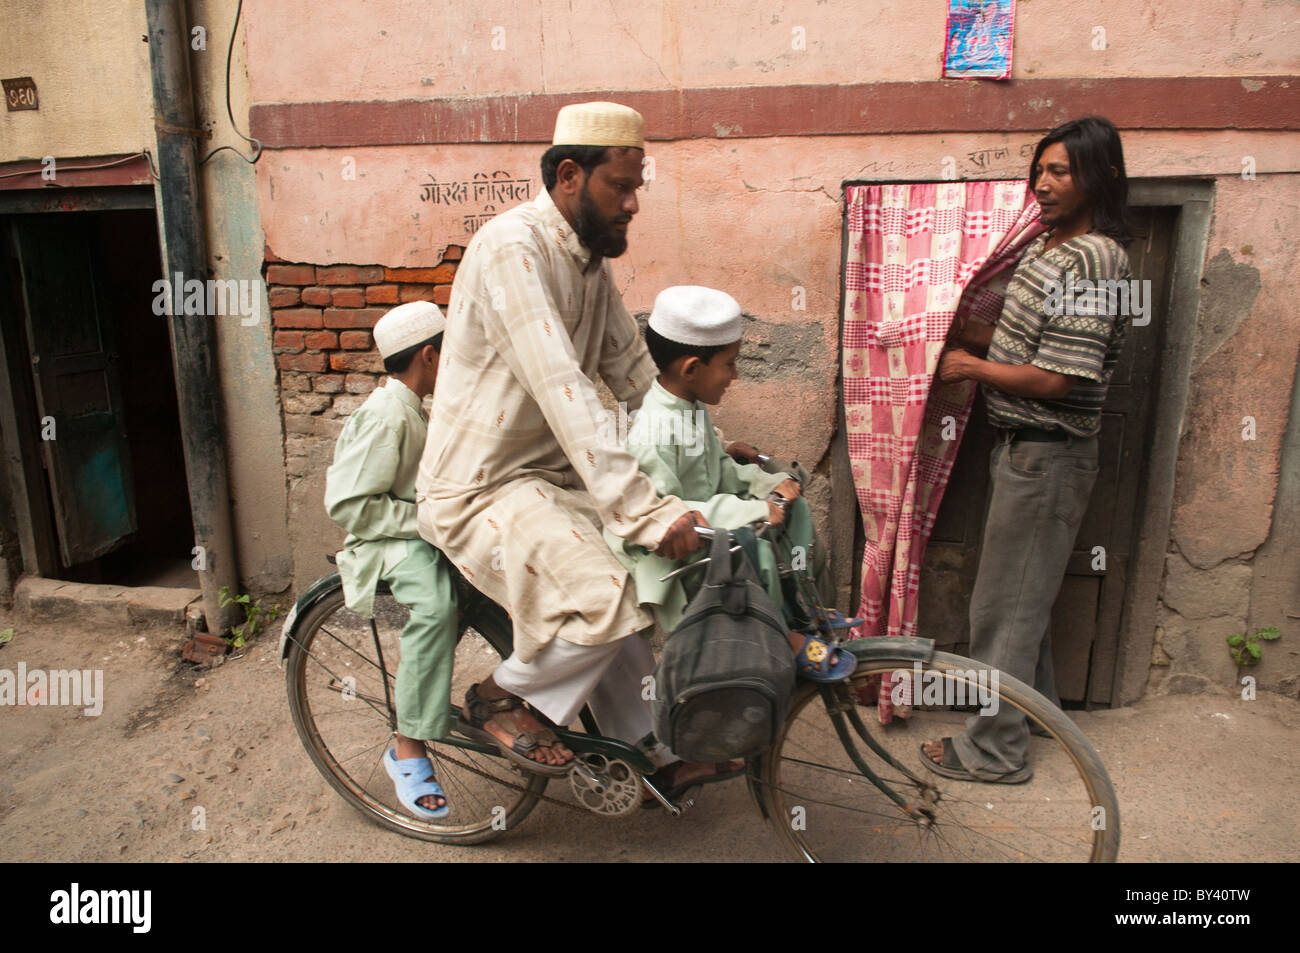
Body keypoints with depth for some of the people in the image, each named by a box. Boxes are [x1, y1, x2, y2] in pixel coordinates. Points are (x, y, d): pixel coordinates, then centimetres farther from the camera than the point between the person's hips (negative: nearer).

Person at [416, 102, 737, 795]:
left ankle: (661, 753, 22)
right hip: (482, 489, -9)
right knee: (605, 599, -26)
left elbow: (631, 367, 14)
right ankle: (504, 696, 3)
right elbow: (562, 389, -31)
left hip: (552, 474, 9)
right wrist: (645, 510, -35)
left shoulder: (590, 257, 10)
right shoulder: (513, 246, -20)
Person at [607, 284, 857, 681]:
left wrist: (767, 483, -3)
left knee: (790, 507, 7)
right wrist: (749, 511, -33)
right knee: (755, 550, -32)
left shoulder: (691, 407, 5)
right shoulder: (655, 435, -28)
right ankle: (789, 641, -8)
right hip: (669, 562, -10)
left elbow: (719, 469, 14)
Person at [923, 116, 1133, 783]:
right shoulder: (1050, 246, 10)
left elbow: (1055, 378, -25)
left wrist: (971, 367, -13)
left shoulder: (1092, 261, -20)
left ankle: (995, 749, 16)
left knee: (1004, 603, 1)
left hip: (1045, 456, -10)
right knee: (1024, 589, 23)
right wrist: (956, 334, 8)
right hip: (1024, 446, 10)